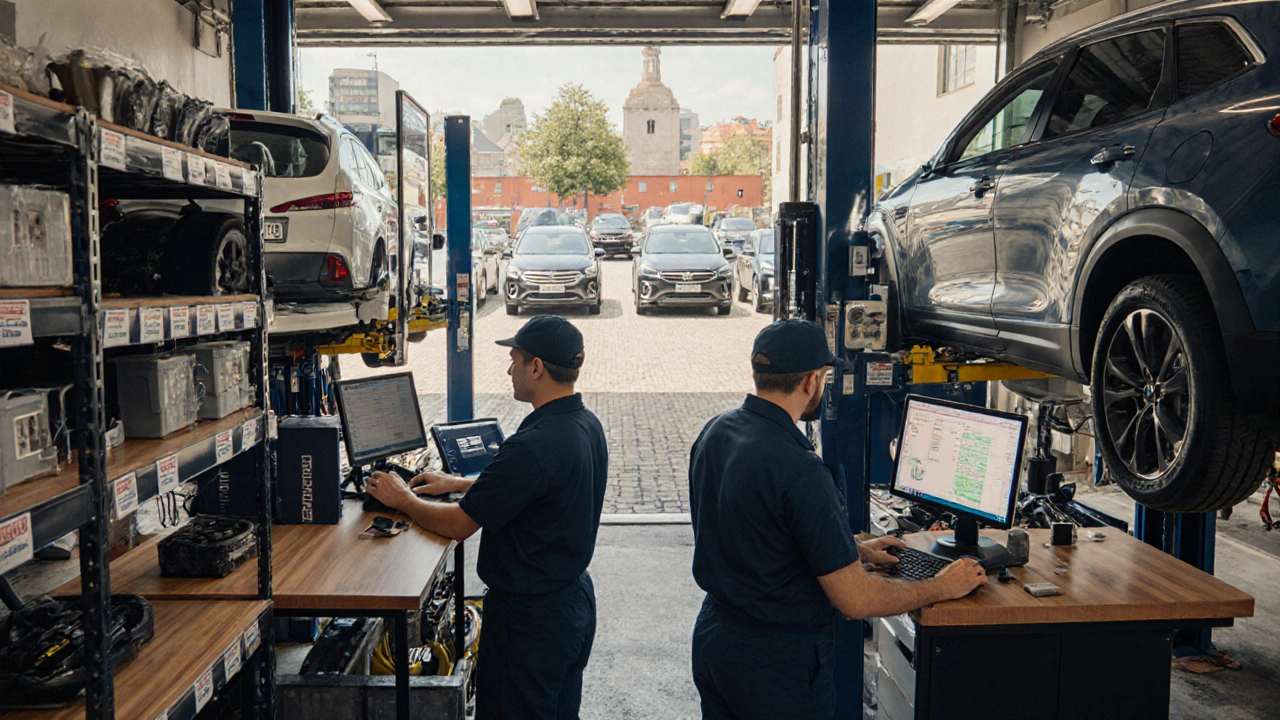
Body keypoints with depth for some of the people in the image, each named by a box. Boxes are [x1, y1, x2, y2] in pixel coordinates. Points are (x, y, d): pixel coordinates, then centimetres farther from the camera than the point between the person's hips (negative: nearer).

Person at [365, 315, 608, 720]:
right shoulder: (587, 425, 1)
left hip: (530, 614, -9)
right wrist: (457, 483, 18)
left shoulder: (533, 445, -29)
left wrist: (402, 500, -3)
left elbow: (459, 525, -20)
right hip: (575, 597, 9)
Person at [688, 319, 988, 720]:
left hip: (712, 638, 8)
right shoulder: (799, 471, -28)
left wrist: (855, 550, 18)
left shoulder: (714, 433, -1)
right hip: (777, 663, -8)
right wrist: (942, 587, -7)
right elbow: (856, 600, -23)